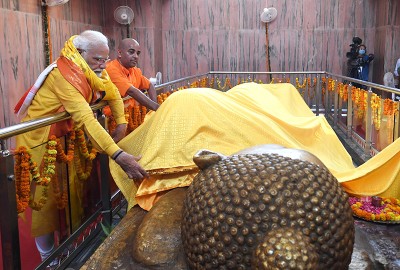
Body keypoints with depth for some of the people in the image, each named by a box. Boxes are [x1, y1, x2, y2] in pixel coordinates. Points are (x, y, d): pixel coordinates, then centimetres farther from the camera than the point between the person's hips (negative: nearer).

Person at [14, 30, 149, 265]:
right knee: (46, 194, 0)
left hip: (63, 135, 8)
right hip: (39, 138, -8)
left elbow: (114, 95, 9)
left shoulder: (94, 69, -5)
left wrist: (122, 124, -8)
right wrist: (118, 154, -50)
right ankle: (48, 256, 16)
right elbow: (85, 119, -42)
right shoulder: (64, 73, -32)